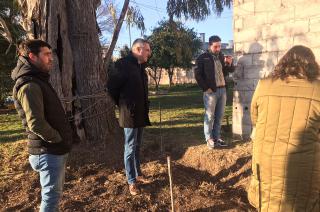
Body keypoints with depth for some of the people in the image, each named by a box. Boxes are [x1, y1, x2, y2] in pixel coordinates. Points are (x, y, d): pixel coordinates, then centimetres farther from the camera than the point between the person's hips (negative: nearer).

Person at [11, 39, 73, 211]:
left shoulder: (38, 81, 12)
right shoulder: (29, 85, -20)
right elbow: (36, 123, -30)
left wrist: (61, 139, 9)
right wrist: (58, 139, -15)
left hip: (54, 150, 10)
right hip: (48, 153, -10)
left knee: (54, 193, 23)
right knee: (51, 196, 4)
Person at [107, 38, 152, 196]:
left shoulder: (140, 66, 11)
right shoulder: (123, 64, -15)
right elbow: (112, 87, -12)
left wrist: (144, 107, 10)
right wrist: (123, 105, -2)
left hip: (141, 113, 8)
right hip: (130, 114, -8)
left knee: (137, 146, 18)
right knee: (130, 148, 2)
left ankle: (138, 174, 32)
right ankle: (132, 181, 14)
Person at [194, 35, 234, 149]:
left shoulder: (222, 56, 13)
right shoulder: (202, 58, -5)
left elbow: (229, 71, 19)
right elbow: (197, 74, -8)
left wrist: (229, 64, -3)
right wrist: (205, 88, -12)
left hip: (222, 90, 6)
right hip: (211, 91, -5)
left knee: (219, 116, 10)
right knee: (209, 116, 1)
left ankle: (217, 137, 21)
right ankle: (209, 139, 12)